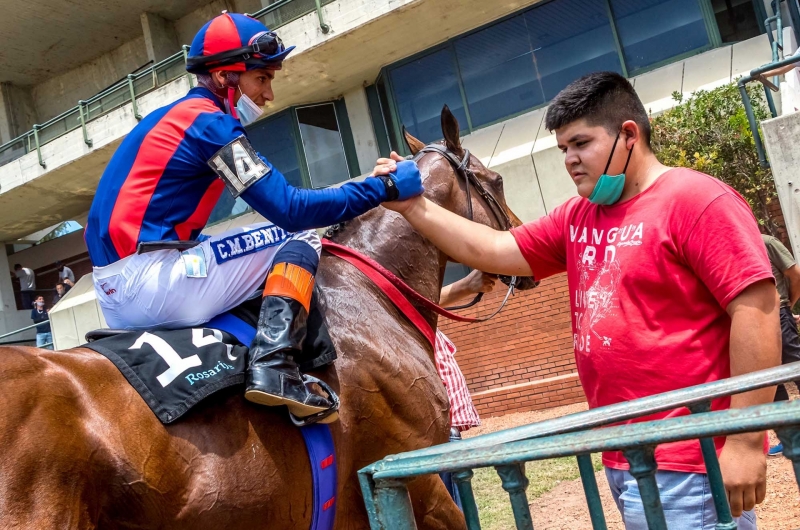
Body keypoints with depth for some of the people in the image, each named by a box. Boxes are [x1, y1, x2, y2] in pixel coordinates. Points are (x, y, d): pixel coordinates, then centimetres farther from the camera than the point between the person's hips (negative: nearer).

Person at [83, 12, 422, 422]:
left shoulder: (173, 116, 20)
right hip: (151, 284, -10)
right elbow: (291, 210, -15)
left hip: (115, 298, 10)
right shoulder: (209, 120, -8)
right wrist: (385, 188, -10)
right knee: (301, 237, -3)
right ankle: (274, 366, -18)